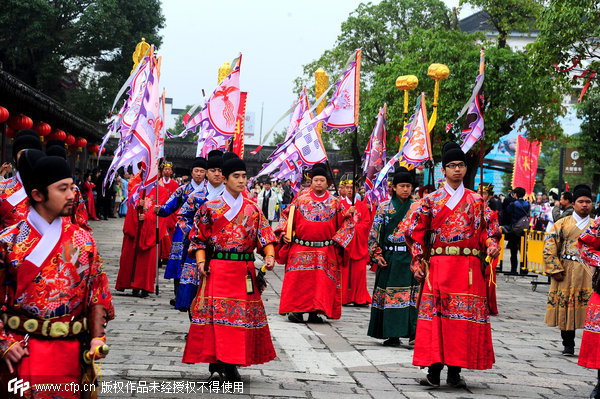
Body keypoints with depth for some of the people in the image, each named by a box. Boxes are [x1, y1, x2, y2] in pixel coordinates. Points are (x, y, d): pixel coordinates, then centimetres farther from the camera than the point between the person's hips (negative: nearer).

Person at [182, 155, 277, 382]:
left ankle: (232, 364, 10)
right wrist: (201, 261, -9)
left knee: (243, 314, 1)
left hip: (244, 270, 3)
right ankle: (216, 366, -3)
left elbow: (264, 235, 6)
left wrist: (269, 255, -11)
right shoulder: (211, 208, 5)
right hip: (217, 269, -2)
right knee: (215, 313, -8)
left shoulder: (252, 209, 11)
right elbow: (199, 238, 5)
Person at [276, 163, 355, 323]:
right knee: (298, 279, -6)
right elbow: (287, 216, 9)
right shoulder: (301, 199, 6)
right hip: (301, 248, -1)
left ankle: (315, 311, 2)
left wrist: (347, 214, -6)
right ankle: (296, 310, -1)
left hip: (326, 249, 1)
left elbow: (342, 221, 14)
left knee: (322, 280, -3)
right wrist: (284, 233, -2)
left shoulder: (334, 202, 10)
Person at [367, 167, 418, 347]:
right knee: (389, 292, -1)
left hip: (411, 257, 0)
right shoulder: (384, 207, 5)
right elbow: (375, 232, 5)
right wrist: (377, 255, -3)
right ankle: (392, 335, 5)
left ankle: (413, 332, -8)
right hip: (390, 257, 0)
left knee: (413, 294, -8)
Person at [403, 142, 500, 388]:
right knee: (435, 315, -6)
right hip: (439, 265, -1)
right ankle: (434, 369, -3)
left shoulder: (476, 202, 12)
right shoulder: (431, 201, 7)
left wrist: (491, 245, -8)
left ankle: (455, 371, 4)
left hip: (469, 267, 1)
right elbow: (417, 233, 7)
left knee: (465, 316, -2)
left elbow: (487, 229, 13)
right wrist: (418, 263, -1)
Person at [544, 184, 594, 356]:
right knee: (565, 308, 2)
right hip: (566, 272, -1)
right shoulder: (562, 224, 7)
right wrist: (556, 270, -7)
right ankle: (568, 345, 13)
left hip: (590, 273, 1)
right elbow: (549, 248, 2)